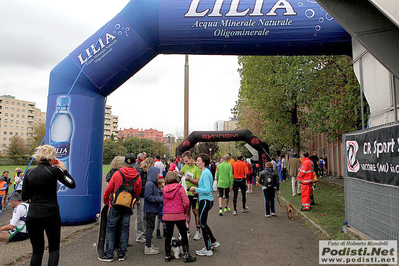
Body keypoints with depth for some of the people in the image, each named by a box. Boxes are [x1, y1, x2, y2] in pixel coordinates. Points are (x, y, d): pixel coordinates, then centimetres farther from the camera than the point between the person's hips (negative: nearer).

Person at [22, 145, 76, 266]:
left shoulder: (29, 173, 1)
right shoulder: (54, 170, -10)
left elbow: (24, 198, 7)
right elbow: (72, 184, 0)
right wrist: (63, 169, 6)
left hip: (33, 215, 3)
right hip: (51, 215, -3)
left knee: (37, 250, 16)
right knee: (54, 248, 14)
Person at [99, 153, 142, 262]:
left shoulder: (117, 173, -8)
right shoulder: (138, 177, -3)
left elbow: (108, 189, -3)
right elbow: (137, 193, 7)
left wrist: (105, 201, 13)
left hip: (116, 205, -2)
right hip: (128, 206, 2)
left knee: (110, 229, 7)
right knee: (125, 229, 10)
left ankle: (109, 254, 10)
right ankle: (121, 254, 16)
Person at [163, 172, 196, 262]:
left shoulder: (164, 189, 5)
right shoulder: (180, 188, -8)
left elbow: (164, 202, 12)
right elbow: (186, 202, -12)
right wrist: (186, 212, 4)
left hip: (167, 215, 4)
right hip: (179, 215, -4)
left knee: (168, 235, 16)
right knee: (184, 234, 9)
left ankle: (167, 255, 25)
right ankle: (186, 255, 13)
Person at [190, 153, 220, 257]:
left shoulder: (205, 173, -18)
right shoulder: (206, 172, 12)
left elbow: (207, 190, -23)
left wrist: (196, 189, -14)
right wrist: (198, 190, 12)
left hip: (205, 201, -10)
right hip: (207, 200, 10)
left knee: (202, 223, 1)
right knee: (202, 223, 20)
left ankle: (208, 250, 12)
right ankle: (213, 242, 31)